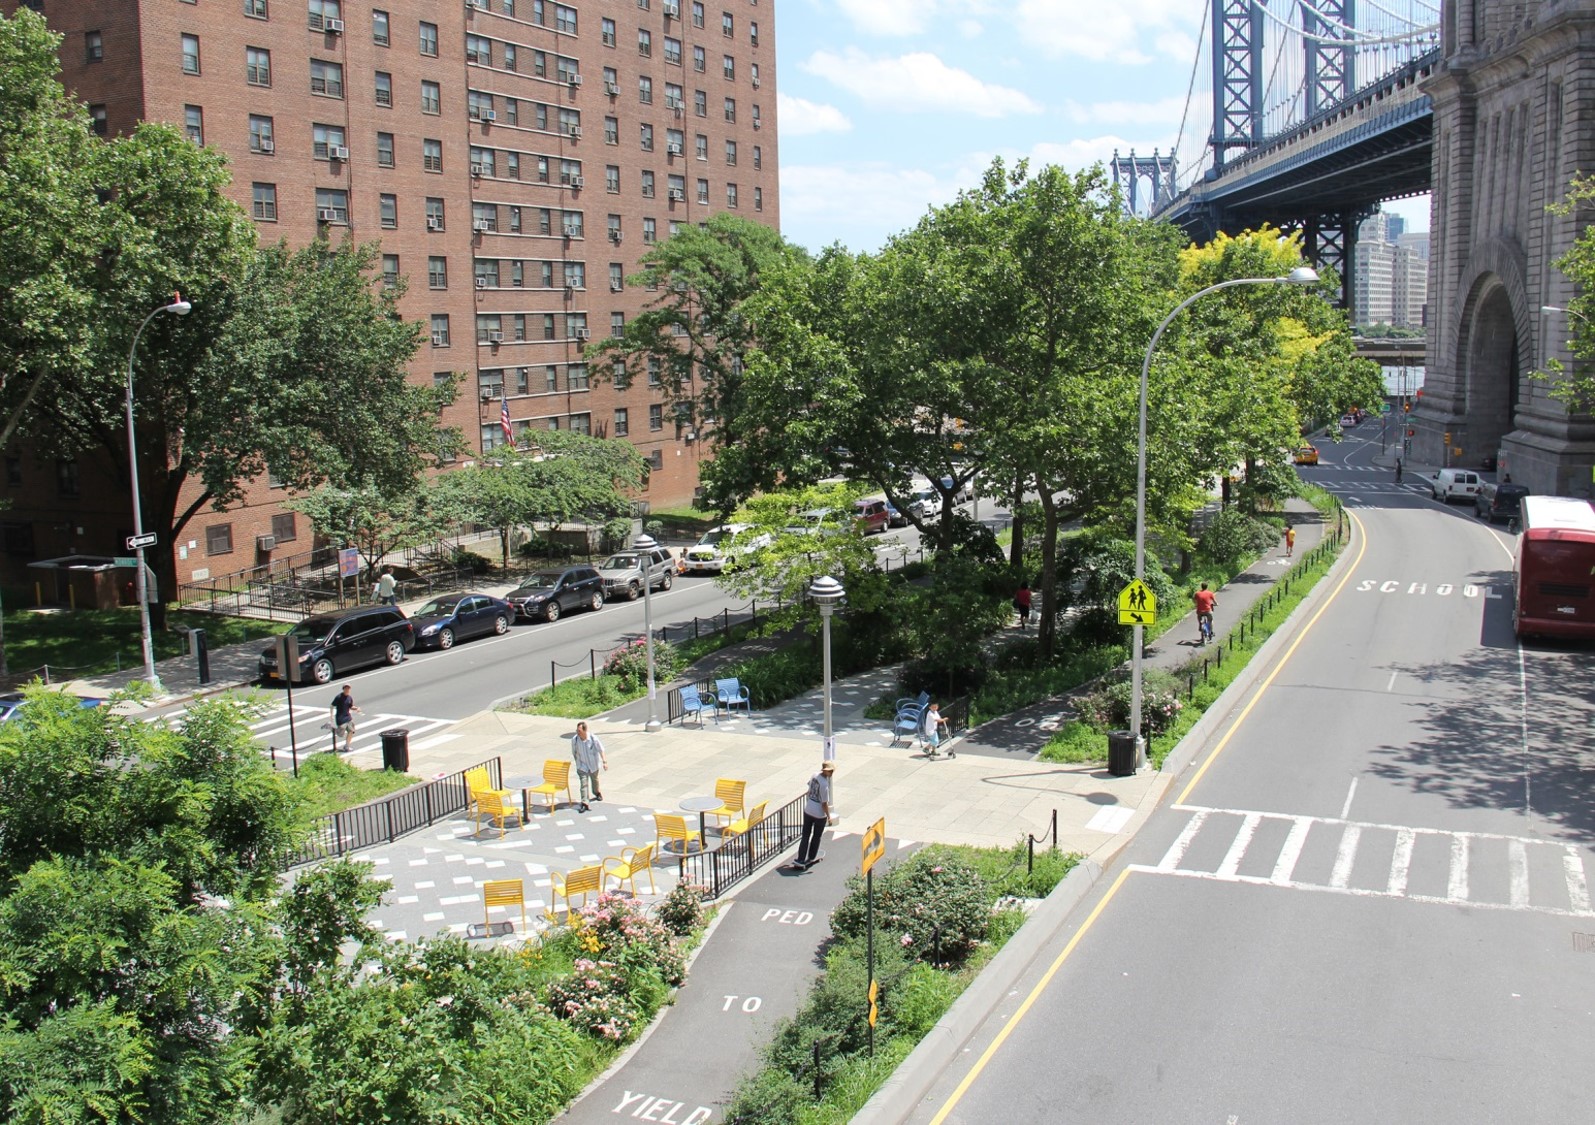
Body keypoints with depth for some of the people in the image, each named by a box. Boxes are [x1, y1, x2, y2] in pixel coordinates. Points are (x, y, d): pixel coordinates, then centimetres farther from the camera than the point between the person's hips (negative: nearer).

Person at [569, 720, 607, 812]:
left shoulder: (593, 738, -24)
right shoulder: (574, 739, -19)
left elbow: (601, 750, -16)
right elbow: (574, 752, -2)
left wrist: (604, 762, -23)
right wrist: (577, 762, 8)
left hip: (593, 764, 0)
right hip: (582, 765, 0)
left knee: (594, 779, 23)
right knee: (584, 782, -12)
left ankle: (597, 793, 51)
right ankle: (584, 803, -15)